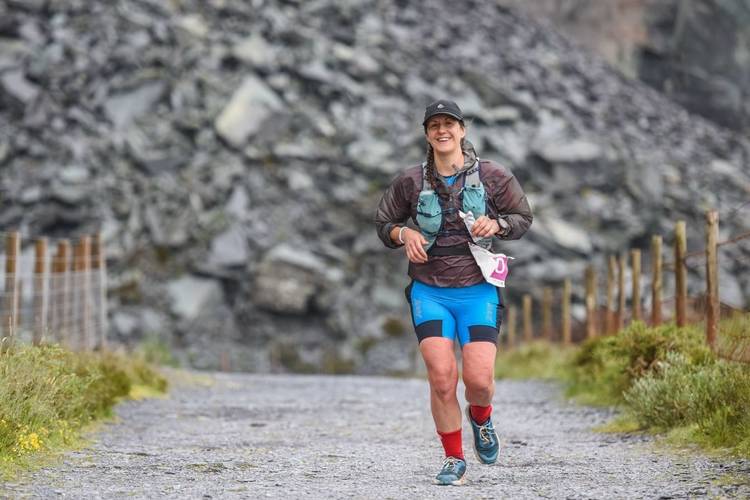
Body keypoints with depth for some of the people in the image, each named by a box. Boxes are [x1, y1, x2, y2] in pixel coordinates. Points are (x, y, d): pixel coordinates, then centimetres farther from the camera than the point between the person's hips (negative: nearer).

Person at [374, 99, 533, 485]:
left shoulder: (493, 177, 0)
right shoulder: (410, 182, 2)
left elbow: (522, 219, 11)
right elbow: (384, 224, 15)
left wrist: (496, 224, -10)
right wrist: (404, 234, -7)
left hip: (478, 291, 0)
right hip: (429, 292, 1)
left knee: (479, 379, -12)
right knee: (441, 379, -12)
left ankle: (481, 418, 26)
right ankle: (454, 459, 6)